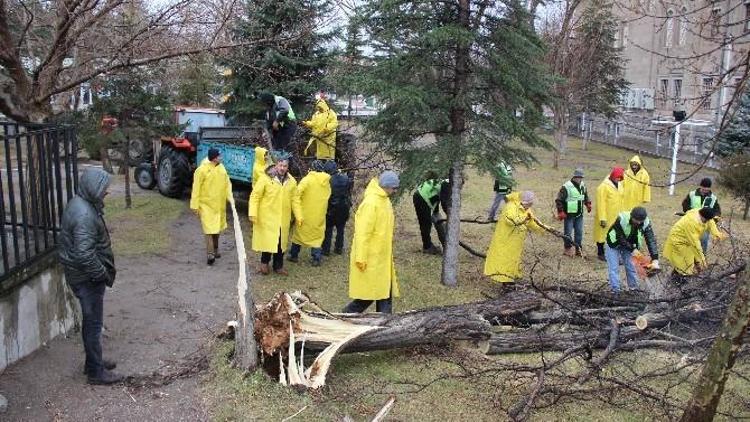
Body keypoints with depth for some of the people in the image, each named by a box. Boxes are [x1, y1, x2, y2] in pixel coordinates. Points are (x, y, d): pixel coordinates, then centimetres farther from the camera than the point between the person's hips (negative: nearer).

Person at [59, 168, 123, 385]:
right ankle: (96, 371, 14)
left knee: (91, 321, 21)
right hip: (87, 277, -10)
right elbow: (84, 254, -31)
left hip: (82, 275, 10)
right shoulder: (84, 214, -26)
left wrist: (104, 271, 17)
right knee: (94, 323, 2)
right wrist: (102, 274, -18)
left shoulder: (80, 204, 7)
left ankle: (94, 361, 35)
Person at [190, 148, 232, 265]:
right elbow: (196, 189, -12)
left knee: (217, 228, 17)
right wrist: (195, 206, -12)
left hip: (219, 204, 6)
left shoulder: (221, 167, 5)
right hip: (206, 204, -6)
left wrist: (230, 197, 1)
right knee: (209, 228, -10)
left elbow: (227, 183, 11)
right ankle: (210, 253, -12)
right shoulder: (201, 170, -15)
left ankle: (215, 249, 33)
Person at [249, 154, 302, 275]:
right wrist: (253, 214, -17)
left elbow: (295, 200, 9)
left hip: (283, 219, 4)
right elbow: (255, 196, -10)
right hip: (267, 218, -4)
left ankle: (278, 266, 25)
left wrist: (299, 216, 5)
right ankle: (264, 263, 23)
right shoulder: (266, 178, -10)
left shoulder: (291, 181, 4)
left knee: (281, 242, 12)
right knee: (267, 241, 1)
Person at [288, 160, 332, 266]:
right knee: (317, 234, 11)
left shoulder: (308, 179, -13)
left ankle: (294, 255, 22)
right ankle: (316, 258, 6)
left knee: (300, 232, 13)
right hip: (320, 213, 3)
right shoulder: (327, 181, 1)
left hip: (306, 211, -2)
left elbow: (298, 191, -25)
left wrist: (296, 203, -14)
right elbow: (328, 195, 7)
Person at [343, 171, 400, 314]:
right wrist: (361, 258, -22)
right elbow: (362, 233, -22)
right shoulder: (370, 203, -20)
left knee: (386, 292, 11)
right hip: (370, 258, -9)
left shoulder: (384, 200, 8)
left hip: (383, 257, 9)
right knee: (367, 293, 0)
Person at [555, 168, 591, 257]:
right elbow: (559, 200, -12)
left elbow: (586, 196, 27)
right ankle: (568, 249, 12)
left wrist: (588, 204, 11)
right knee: (568, 232, 0)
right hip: (569, 214, -6)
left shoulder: (583, 186, 7)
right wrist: (560, 212, -15)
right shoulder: (566, 187, -15)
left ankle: (578, 248, 19)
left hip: (579, 214, 6)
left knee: (579, 232, 9)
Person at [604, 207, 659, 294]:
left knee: (631, 267, 4)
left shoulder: (646, 223, -23)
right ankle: (615, 291, 0)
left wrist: (655, 260, -35)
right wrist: (633, 250, -31)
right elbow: (621, 238, -28)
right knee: (614, 268, -6)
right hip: (614, 244, -3)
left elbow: (651, 240, -27)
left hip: (629, 245, 3)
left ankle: (634, 288, 19)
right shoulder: (621, 219, -35)